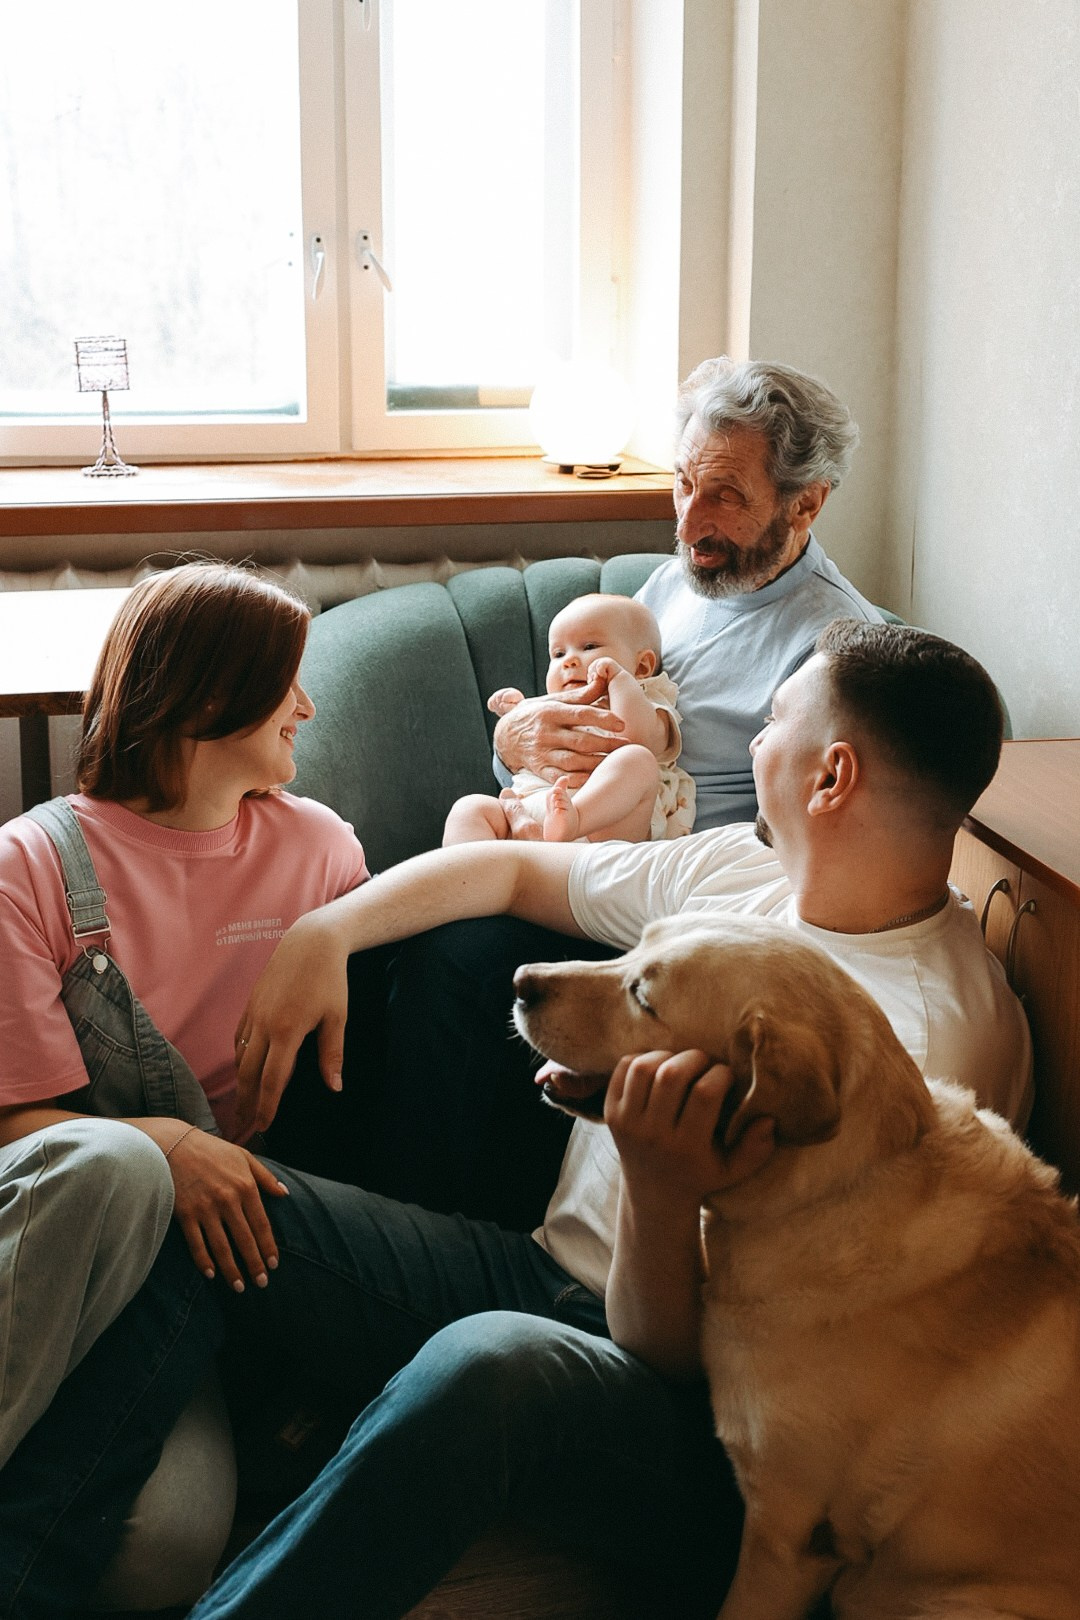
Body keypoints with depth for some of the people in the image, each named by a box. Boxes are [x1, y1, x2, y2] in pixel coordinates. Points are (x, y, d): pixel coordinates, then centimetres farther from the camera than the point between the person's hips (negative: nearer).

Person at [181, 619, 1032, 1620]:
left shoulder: (934, 1037, -19)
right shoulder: (735, 869, 5)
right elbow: (512, 866, 19)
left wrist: (659, 1191, -38)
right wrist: (323, 932, 6)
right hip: (548, 1274, 8)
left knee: (491, 1365, -42)